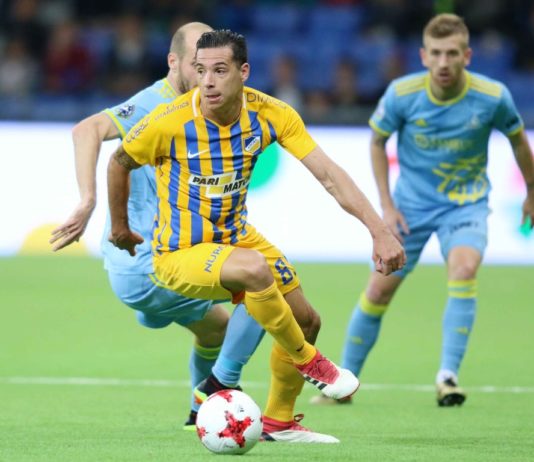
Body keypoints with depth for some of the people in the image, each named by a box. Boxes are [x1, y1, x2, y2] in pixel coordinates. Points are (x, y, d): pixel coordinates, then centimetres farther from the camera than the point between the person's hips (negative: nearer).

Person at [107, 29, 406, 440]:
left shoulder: (270, 114, -14)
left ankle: (278, 422, 31)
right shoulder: (169, 122, -23)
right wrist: (120, 228, 8)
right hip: (180, 253, -6)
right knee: (254, 268, -35)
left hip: (235, 238, 6)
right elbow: (119, 163, -4)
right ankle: (307, 361, -11)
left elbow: (328, 174, -17)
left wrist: (380, 231, -26)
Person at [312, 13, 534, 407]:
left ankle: (448, 375, -26)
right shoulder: (402, 94, -18)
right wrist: (387, 205, -4)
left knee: (464, 267, -29)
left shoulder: (492, 97, -19)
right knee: (380, 288, 2)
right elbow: (377, 141, 1)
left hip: (466, 202, -1)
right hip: (412, 202, 1)